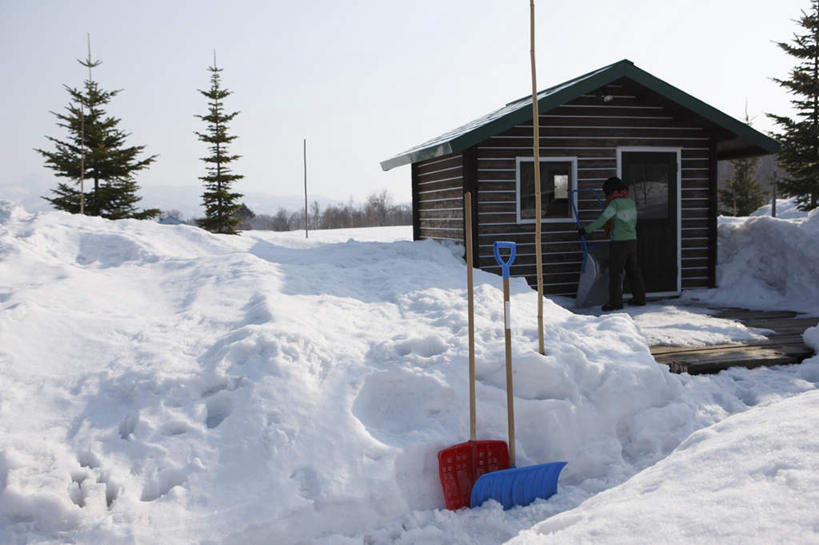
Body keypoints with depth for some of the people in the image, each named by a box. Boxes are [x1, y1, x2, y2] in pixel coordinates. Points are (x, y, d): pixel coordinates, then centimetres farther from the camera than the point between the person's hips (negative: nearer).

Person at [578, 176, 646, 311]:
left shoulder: (615, 203, -14)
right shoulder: (631, 202, 9)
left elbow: (601, 220, -17)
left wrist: (586, 230, -12)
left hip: (619, 243, -8)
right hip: (632, 240, 8)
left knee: (615, 272, -3)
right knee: (633, 270, 16)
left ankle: (615, 302, -3)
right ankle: (639, 298, 22)